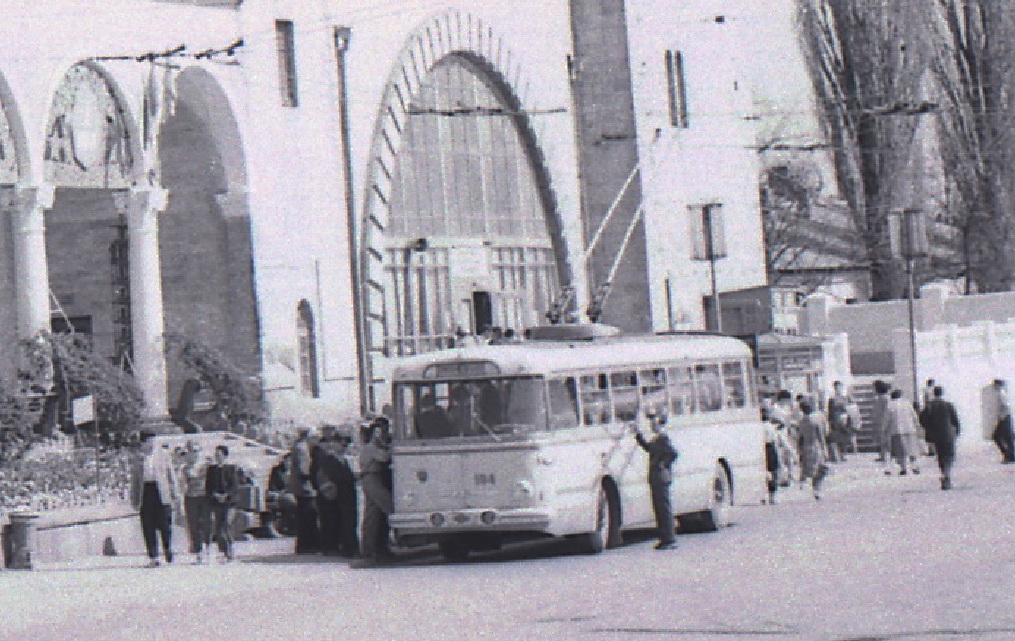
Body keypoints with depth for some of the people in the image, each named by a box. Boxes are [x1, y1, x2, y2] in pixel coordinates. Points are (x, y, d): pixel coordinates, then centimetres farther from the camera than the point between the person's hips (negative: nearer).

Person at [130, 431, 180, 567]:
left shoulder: (163, 456, 9)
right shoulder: (138, 460, 11)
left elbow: (171, 476, 9)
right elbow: (134, 481, 14)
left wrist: (175, 495, 4)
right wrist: (134, 500, 9)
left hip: (161, 494, -1)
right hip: (145, 493, 1)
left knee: (164, 524, -7)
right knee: (148, 528, -1)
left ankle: (168, 548, 20)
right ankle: (153, 558, 4)